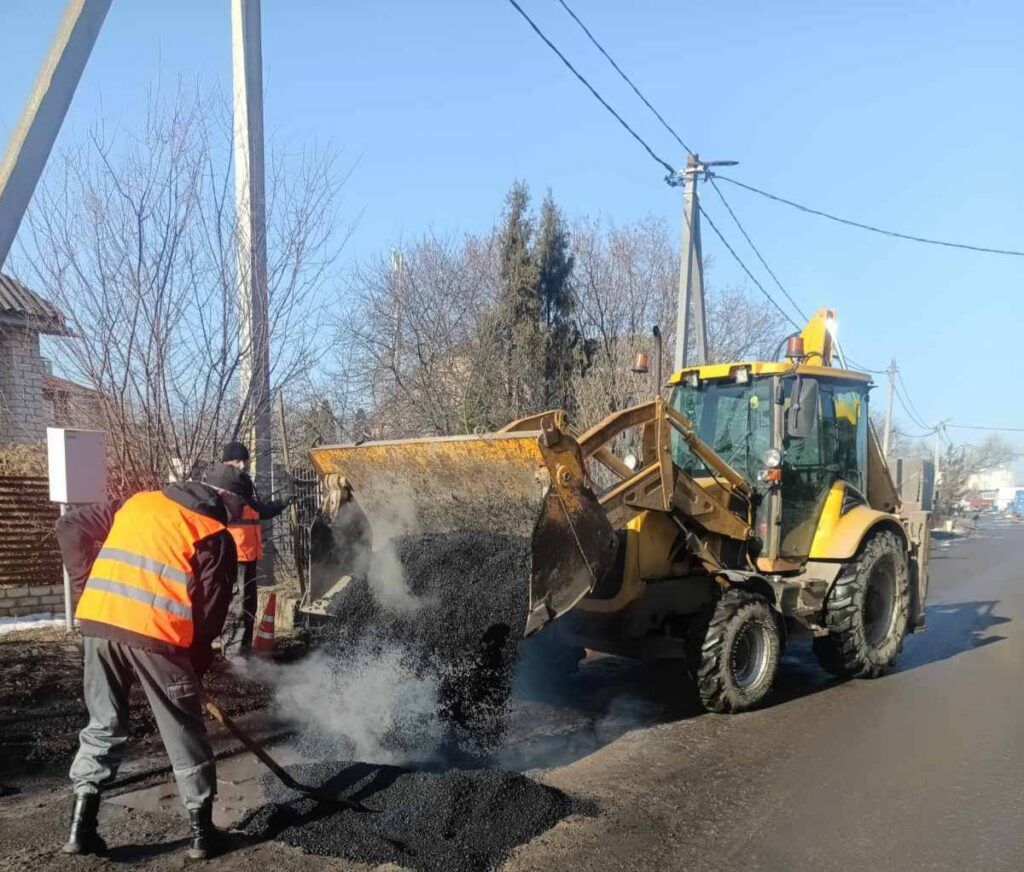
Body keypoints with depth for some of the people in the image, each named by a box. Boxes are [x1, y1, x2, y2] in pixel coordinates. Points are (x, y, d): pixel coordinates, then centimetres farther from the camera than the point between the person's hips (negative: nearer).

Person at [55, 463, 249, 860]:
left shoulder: (138, 502, 19)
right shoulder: (216, 537, 2)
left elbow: (71, 526, 18)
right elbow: (211, 609, -1)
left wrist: (88, 586, 19)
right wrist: (198, 660, 12)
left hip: (99, 622, 5)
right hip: (156, 634, -5)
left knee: (103, 726, 21)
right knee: (183, 733, 11)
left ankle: (81, 825, 19)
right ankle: (200, 830, 19)